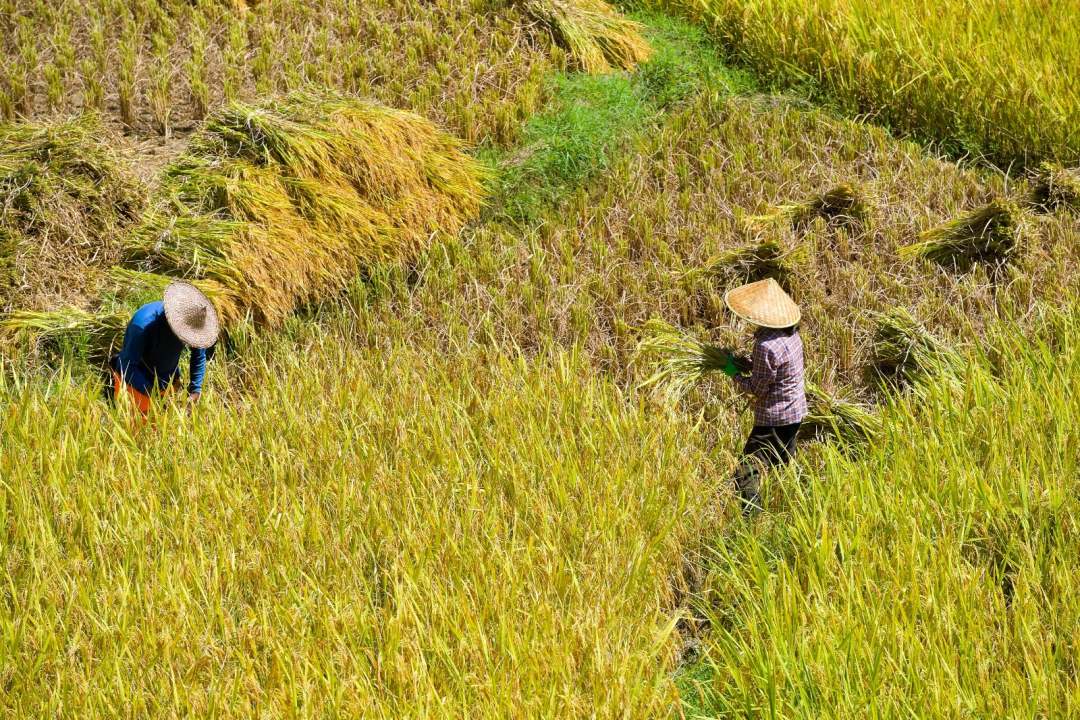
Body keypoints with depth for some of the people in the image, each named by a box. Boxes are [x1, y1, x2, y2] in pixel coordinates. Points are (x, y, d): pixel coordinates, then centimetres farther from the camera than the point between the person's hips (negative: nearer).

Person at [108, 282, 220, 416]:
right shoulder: (143, 324, -36)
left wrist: (195, 389, -11)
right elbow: (127, 365, -30)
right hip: (137, 377, -5)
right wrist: (152, 393, -33)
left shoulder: (192, 321, -21)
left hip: (167, 378, 5)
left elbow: (199, 355, -3)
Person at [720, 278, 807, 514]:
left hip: (774, 419, -10)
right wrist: (748, 363, 4)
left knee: (746, 474, -6)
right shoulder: (791, 334, -1)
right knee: (784, 465, 25)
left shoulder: (767, 346, -28)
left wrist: (735, 373, -4)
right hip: (796, 412, 10)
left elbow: (757, 388, -19)